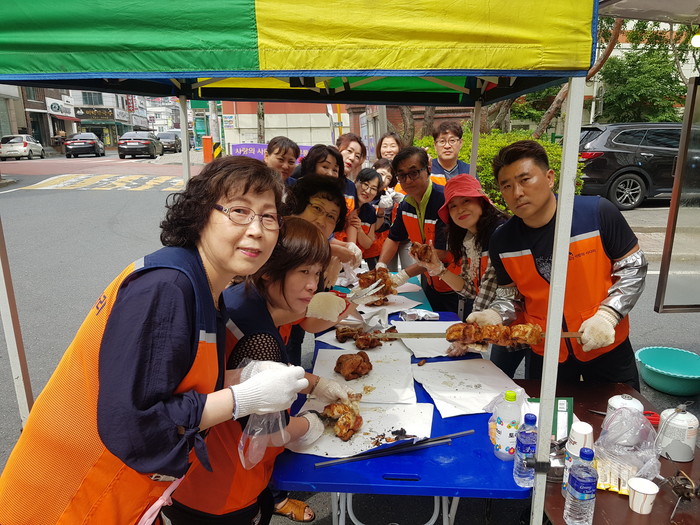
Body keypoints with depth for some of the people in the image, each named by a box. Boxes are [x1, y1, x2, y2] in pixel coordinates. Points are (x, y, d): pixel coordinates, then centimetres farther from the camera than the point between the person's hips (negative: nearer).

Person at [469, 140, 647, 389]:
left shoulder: (598, 213, -19)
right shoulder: (502, 242, -10)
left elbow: (634, 267, -9)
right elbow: (511, 295, 1)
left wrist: (607, 315, -21)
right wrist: (494, 316, -20)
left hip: (607, 345, -1)